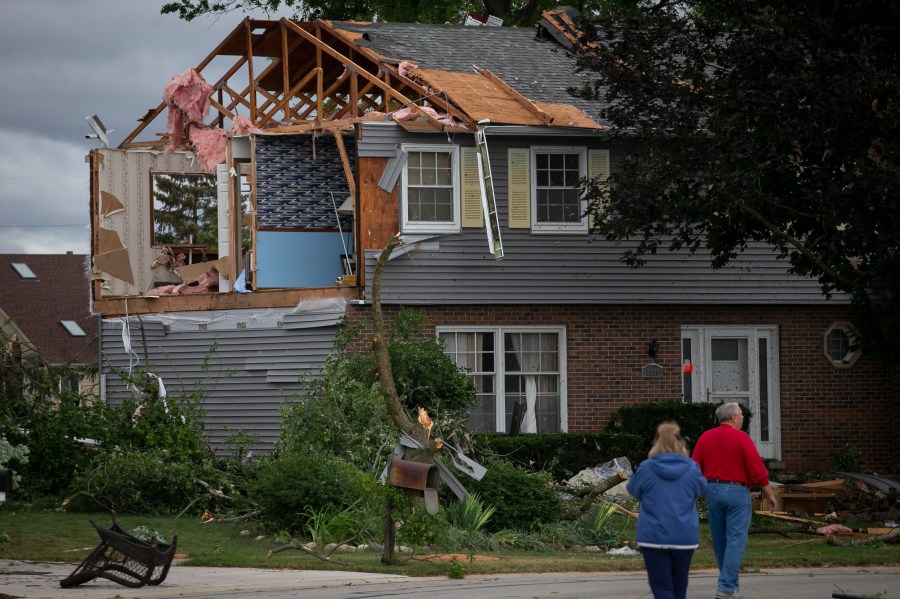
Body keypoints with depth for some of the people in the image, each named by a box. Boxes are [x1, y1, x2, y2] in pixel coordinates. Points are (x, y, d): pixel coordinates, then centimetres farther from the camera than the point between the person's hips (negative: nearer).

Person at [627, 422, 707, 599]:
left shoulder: (646, 468, -8)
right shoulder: (691, 468, -3)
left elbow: (633, 490, 10)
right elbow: (702, 489, 17)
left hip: (654, 536, -2)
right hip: (685, 537, 2)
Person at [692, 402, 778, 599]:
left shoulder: (705, 438, 5)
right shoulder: (741, 438, -9)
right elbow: (757, 469, -11)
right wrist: (769, 494, -1)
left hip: (712, 491, 6)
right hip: (736, 492, -6)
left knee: (719, 541, 15)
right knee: (735, 540, -5)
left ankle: (730, 581, 28)